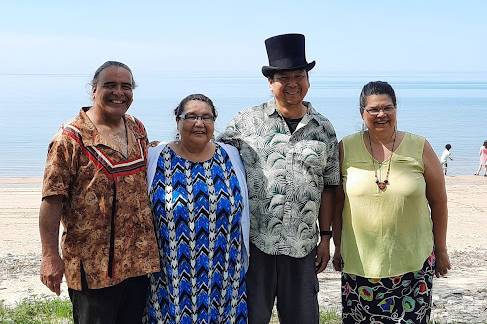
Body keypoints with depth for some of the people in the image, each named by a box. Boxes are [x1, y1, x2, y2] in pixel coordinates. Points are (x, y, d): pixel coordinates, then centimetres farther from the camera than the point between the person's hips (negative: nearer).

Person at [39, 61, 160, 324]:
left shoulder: (137, 129, 8)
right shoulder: (72, 137, -11)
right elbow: (52, 199, -14)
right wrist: (50, 256, -16)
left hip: (138, 258, 6)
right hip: (93, 265, -6)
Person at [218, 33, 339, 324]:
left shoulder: (324, 130, 7)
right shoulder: (247, 122, 0)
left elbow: (328, 187, 10)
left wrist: (326, 237, 9)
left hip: (302, 245, 2)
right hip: (253, 240, -2)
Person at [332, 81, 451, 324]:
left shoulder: (420, 148, -1)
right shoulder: (346, 149, 0)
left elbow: (438, 203, 6)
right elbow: (336, 203, 7)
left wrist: (441, 250, 9)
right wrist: (338, 247, 9)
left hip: (413, 262, 0)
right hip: (360, 262, 1)